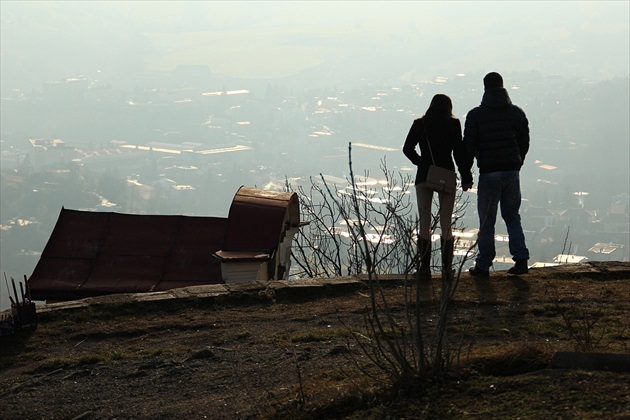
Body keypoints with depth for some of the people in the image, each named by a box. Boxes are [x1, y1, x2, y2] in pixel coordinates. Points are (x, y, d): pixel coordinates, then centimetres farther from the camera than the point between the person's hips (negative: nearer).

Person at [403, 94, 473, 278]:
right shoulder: (453, 124, -3)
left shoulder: (419, 124, 3)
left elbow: (407, 149, 1)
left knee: (424, 224, 7)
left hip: (424, 177, 1)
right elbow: (459, 152, -6)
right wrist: (466, 178, -2)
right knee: (446, 224, 5)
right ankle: (447, 268, 3)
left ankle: (425, 268, 2)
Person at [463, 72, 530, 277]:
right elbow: (524, 143, 11)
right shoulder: (517, 113, 6)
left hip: (488, 173, -3)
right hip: (512, 171, 3)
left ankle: (483, 266, 5)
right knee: (512, 216, 14)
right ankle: (521, 259, 5)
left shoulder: (475, 115, -5)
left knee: (487, 221, 2)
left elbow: (469, 146, -5)